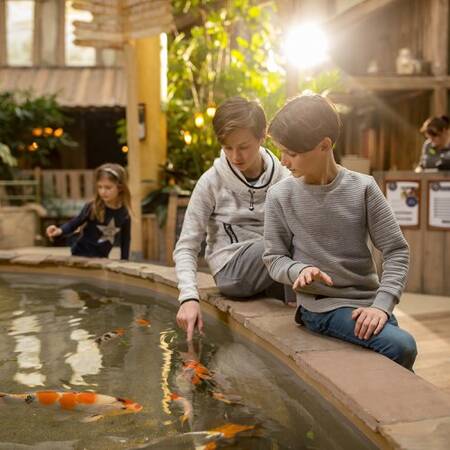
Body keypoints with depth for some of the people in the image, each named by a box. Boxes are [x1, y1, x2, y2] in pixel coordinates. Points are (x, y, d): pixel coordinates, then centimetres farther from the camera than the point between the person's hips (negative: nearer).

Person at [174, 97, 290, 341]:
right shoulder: (212, 181, -4)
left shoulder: (282, 178, 2)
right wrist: (189, 297, -20)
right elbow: (186, 247, -4)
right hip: (232, 270, -3)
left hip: (273, 267, 3)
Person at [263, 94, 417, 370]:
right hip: (322, 305, -2)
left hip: (367, 301, 3)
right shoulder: (280, 196, -5)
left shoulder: (362, 188, -4)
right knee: (401, 346, -22)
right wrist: (299, 270, -20)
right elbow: (274, 258, 2)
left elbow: (397, 251, -2)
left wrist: (382, 305, -14)